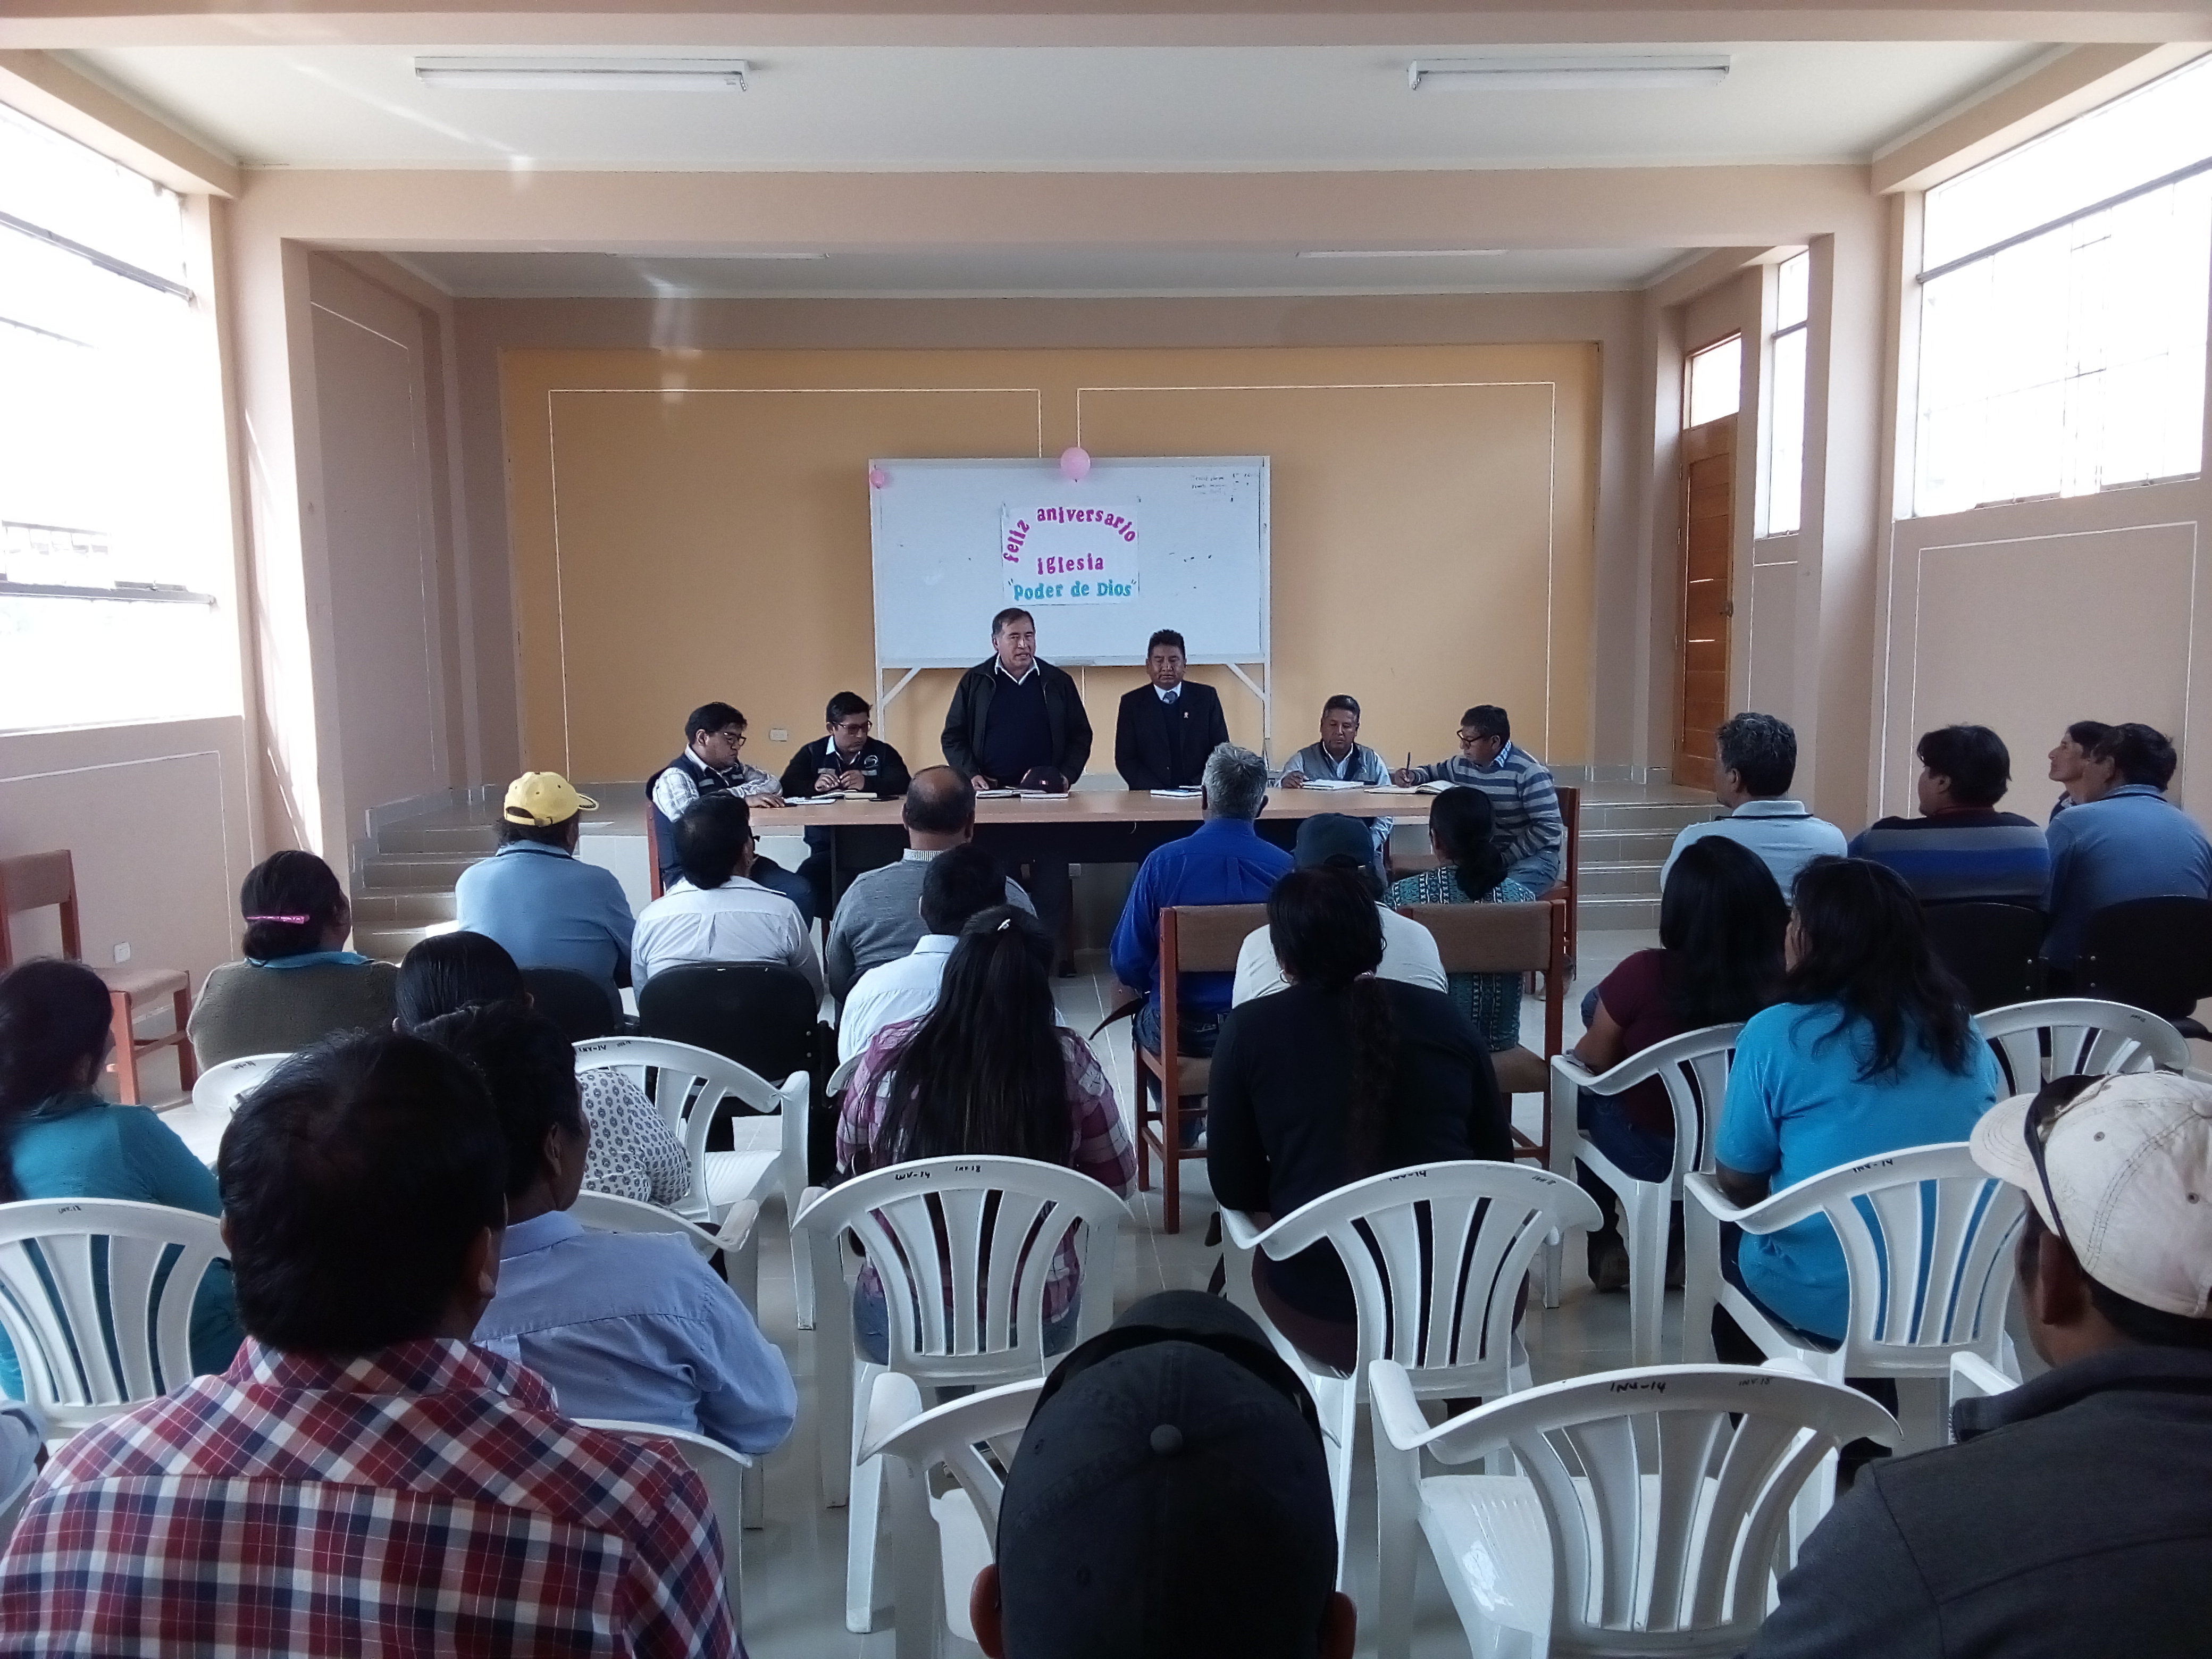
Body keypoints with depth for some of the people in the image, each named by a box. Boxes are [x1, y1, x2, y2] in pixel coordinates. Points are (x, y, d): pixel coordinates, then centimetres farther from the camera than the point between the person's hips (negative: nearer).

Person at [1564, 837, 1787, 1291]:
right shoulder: (1785, 981, -20)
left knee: (1582, 1090, 26)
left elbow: (1593, 1060, -11)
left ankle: (1604, 1245, 33)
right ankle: (1676, 1243, 41)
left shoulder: (1645, 974, -28)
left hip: (1651, 1154, -3)